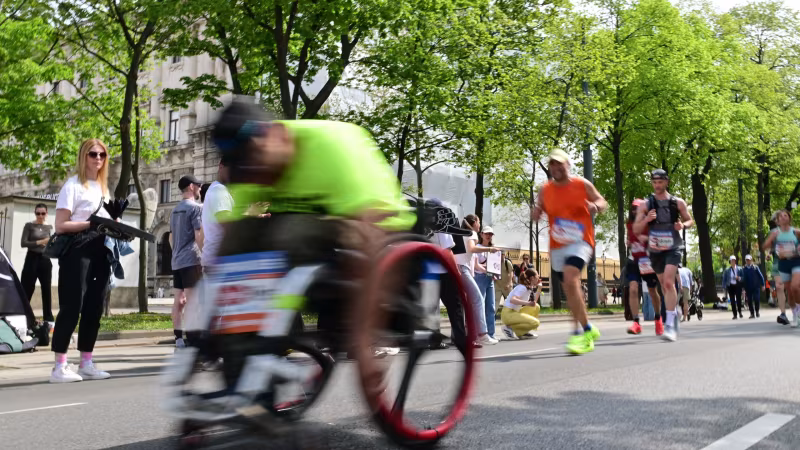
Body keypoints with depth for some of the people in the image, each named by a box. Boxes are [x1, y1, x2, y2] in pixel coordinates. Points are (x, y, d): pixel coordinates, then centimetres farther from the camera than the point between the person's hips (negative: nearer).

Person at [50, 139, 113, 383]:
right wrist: (92, 223, -18)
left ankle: (86, 364, 14)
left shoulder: (103, 188, 20)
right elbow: (60, 226, -10)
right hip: (77, 250, -8)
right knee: (72, 307, -8)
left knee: (94, 308, 7)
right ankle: (59, 366, -3)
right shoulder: (73, 186, -3)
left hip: (100, 251, 8)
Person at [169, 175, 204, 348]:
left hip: (177, 261, 8)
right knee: (190, 299, -9)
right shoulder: (196, 207, -8)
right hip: (191, 260, -8)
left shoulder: (175, 210, 18)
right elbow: (199, 236, -15)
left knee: (178, 300, 6)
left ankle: (178, 337, 6)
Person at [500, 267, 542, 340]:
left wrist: (539, 288, 15)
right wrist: (527, 303, -41)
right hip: (508, 313, -10)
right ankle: (509, 328, -8)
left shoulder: (529, 288, 12)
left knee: (536, 307, 12)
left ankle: (523, 332, 9)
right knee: (535, 323, -18)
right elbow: (512, 300, -30)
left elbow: (534, 302, 15)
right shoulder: (522, 288, -16)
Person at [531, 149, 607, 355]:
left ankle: (584, 331, -21)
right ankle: (588, 330, 28)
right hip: (557, 247, 5)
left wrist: (596, 207, -14)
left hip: (580, 242, -5)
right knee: (570, 289, 11)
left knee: (570, 280, -27)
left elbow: (602, 201, 9)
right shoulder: (545, 190, 4)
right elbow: (537, 212, 13)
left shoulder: (583, 185, -2)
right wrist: (535, 214, -11)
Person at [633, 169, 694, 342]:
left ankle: (670, 325, -22)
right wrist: (646, 219, -22)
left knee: (668, 282, -20)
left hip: (673, 248, -3)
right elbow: (636, 229, -2)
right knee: (664, 285, 13)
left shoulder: (678, 202, 0)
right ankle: (674, 312, 37)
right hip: (655, 250, 3)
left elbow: (690, 220, 11)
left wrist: (683, 225, -12)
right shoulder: (645, 205, 0)